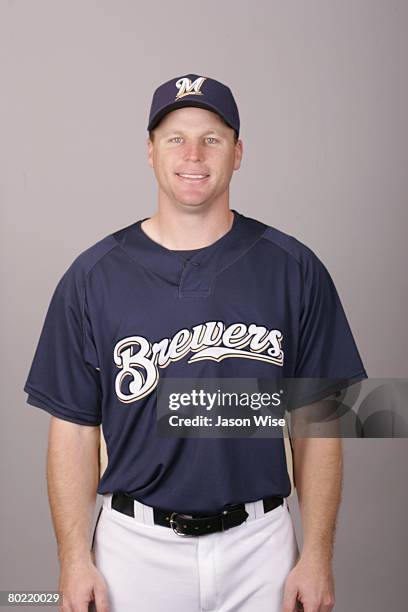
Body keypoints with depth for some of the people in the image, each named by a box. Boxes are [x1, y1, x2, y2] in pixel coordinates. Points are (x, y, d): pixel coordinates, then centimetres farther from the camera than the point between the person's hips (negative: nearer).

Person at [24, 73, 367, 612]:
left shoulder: (294, 270, -4)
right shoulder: (93, 277, -4)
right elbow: (75, 427, -1)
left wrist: (317, 554, -3)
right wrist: (75, 558, -4)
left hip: (259, 545, 1)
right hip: (135, 544, 0)